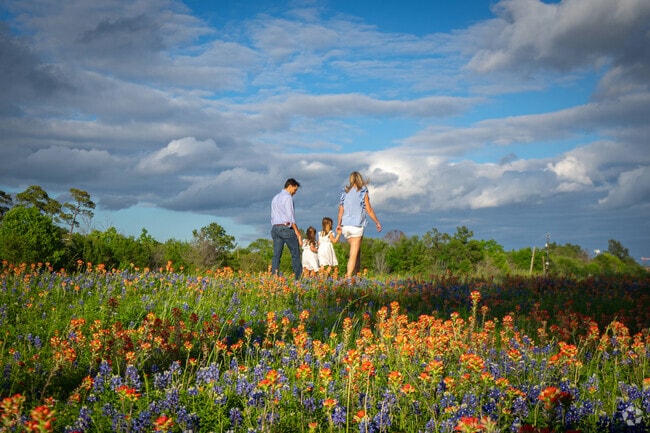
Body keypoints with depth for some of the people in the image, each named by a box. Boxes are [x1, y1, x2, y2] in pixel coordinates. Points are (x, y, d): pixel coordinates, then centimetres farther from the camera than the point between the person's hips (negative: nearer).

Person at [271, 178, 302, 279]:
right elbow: (290, 216, -12)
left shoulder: (275, 198, 21)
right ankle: (298, 277, -4)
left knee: (276, 254, 2)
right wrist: (297, 231, -10)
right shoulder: (288, 197, -5)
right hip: (286, 227, -8)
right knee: (295, 253, -2)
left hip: (275, 228, 8)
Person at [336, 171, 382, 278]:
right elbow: (369, 210, -3)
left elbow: (341, 210, 9)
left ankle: (356, 273, 13)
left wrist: (339, 224, 21)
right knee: (353, 254, -3)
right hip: (356, 226, -5)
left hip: (345, 226, 5)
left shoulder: (345, 192, 7)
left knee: (357, 251, 18)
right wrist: (377, 222, 8)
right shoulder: (363, 193, -4)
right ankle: (348, 277, -9)